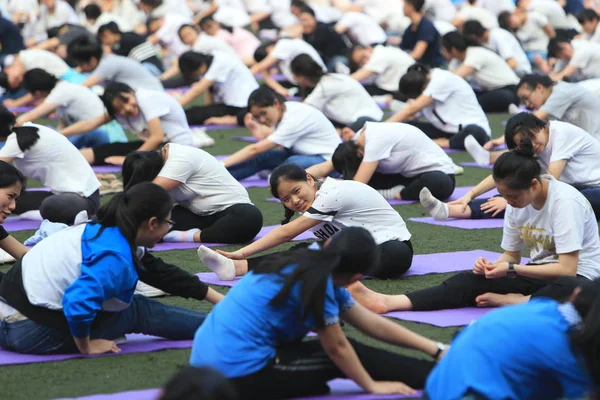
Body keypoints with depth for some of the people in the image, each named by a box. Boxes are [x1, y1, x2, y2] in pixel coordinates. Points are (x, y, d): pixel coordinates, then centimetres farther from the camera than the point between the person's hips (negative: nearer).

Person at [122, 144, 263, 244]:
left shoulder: (181, 160, -26)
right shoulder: (157, 158, -2)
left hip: (229, 208, -6)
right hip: (197, 215, 6)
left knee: (251, 218, -44)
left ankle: (193, 237, -39)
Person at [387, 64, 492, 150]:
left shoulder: (442, 80, -21)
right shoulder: (423, 80, 1)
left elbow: (412, 109, -24)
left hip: (472, 126, -6)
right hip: (446, 130, 6)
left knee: (473, 132, -44)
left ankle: (446, 143, -19)